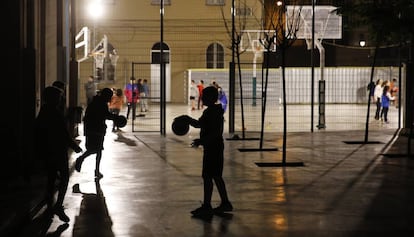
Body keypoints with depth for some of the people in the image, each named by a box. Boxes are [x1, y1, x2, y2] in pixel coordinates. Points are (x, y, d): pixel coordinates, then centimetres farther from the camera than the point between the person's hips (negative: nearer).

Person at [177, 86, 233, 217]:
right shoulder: (210, 111, 13)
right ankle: (225, 203, 20)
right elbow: (199, 124, 24)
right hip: (215, 148, 10)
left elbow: (216, 132, -25)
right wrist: (187, 119, 15)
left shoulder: (213, 112, -18)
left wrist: (203, 140, -29)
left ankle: (207, 206, -1)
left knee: (207, 176, -5)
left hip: (213, 148, -10)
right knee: (216, 176, 14)